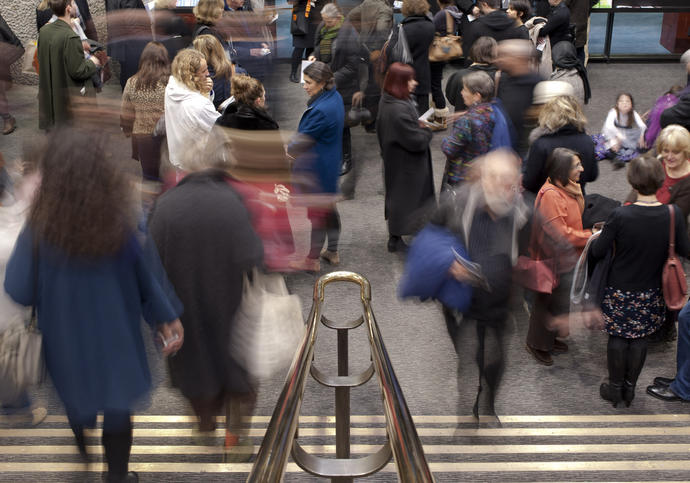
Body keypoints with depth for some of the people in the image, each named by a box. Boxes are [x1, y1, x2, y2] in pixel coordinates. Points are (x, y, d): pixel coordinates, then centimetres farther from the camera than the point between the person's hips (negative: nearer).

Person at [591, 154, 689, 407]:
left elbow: (597, 251, -15)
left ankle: (615, 387, 29)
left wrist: (601, 235, 6)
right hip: (651, 292, 2)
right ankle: (630, 388, 32)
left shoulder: (620, 215, -24)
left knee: (618, 338, 15)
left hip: (620, 291, -2)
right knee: (639, 338, 18)